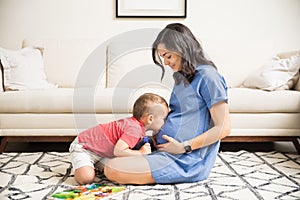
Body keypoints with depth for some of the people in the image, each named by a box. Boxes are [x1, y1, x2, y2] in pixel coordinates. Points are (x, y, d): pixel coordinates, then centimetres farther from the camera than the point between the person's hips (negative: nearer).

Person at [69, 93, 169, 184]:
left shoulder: (134, 123, -1)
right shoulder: (134, 129, -31)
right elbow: (118, 151, -38)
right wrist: (140, 153, -26)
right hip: (83, 147, -9)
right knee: (87, 178, -27)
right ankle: (78, 166, 5)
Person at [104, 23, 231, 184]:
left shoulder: (207, 76, -12)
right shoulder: (182, 77, 17)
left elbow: (223, 128, -16)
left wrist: (184, 146, -17)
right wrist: (155, 137, 7)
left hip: (188, 160, -9)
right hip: (168, 151, 9)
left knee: (112, 170, -22)